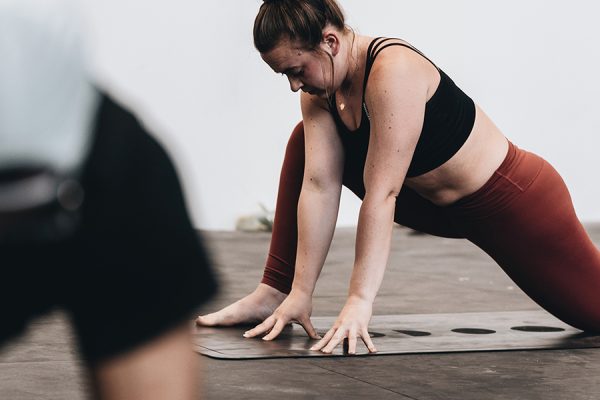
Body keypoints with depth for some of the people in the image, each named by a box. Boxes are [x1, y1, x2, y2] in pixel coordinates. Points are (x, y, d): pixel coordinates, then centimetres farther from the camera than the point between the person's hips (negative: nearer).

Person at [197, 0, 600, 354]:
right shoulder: (320, 89, -10)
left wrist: (360, 301, -36)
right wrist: (299, 293, -16)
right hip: (440, 206, 7)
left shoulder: (393, 72, -34)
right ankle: (274, 294, 3)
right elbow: (318, 186, -13)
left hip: (514, 201, -7)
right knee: (308, 142, 0)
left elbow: (381, 195, -36)